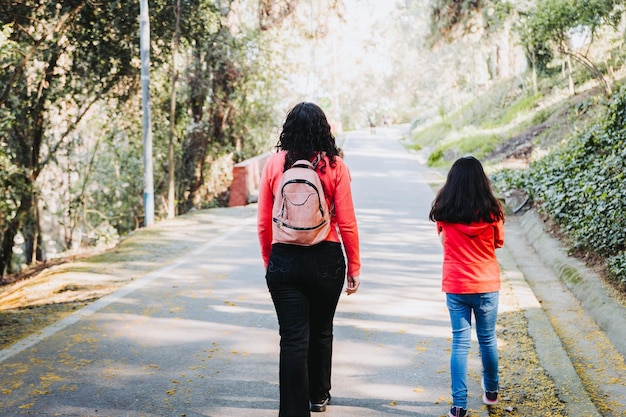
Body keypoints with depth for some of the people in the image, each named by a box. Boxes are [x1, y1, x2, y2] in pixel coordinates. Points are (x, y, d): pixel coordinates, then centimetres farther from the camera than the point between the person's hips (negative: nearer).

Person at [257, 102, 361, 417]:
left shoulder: (275, 163, -3)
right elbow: (347, 222, -6)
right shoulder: (334, 165, -5)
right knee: (321, 332, 20)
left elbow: (263, 223, 1)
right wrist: (354, 267, 4)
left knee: (293, 339, 3)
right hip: (326, 259, 1)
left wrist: (268, 261, 14)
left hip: (284, 259, -1)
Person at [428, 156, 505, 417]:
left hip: (455, 286, 0)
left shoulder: (444, 212, -9)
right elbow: (499, 242, 4)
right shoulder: (491, 212, -12)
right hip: (486, 285, 0)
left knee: (460, 343, 6)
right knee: (487, 339, 17)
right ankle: (491, 392, 37)